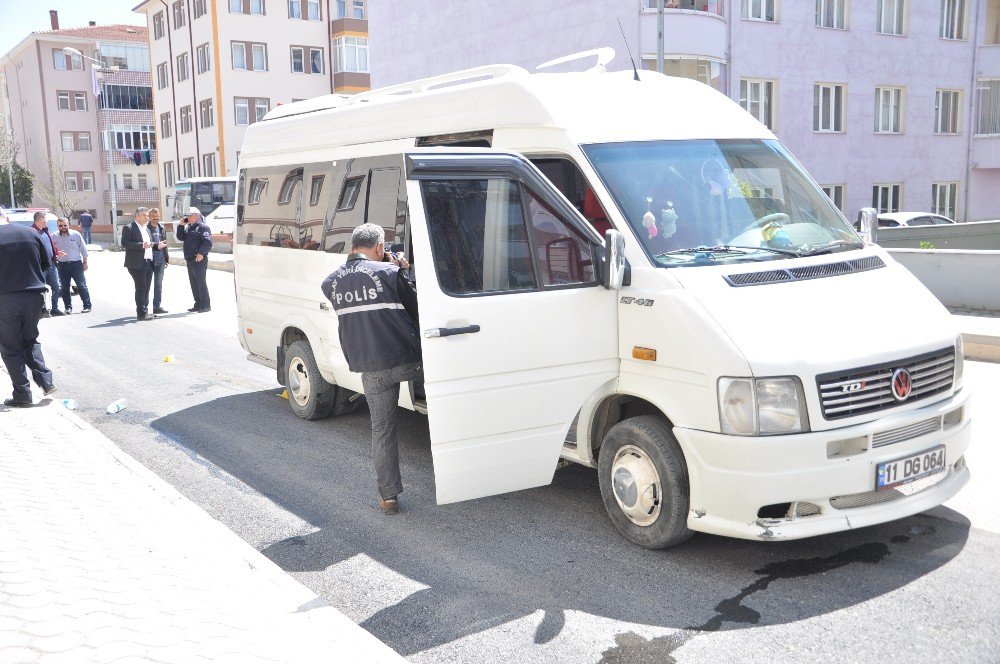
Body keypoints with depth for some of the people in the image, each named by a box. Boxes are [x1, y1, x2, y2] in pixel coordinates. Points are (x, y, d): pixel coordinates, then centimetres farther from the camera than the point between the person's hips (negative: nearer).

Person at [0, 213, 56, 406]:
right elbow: (46, 264, 9)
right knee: (30, 340, 22)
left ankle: (22, 394, 8)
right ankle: (45, 381, 8)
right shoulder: (31, 233, 2)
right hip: (35, 296, 4)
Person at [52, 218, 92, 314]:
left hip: (76, 263, -2)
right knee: (65, 288, 5)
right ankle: (68, 307, 12)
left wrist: (85, 262, 3)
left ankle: (87, 306, 1)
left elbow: (83, 249, 5)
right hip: (62, 265, 2)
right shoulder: (54, 237, 4)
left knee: (81, 286, -4)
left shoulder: (76, 234, 2)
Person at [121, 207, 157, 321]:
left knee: (146, 289, 11)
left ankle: (145, 312, 18)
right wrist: (142, 245, -21)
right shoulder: (129, 228, -4)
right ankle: (141, 314, -5)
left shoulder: (147, 229, 22)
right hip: (137, 264, -8)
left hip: (148, 263, 8)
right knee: (141, 289, -8)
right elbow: (124, 243, -15)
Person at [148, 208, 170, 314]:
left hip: (160, 261, 5)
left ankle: (157, 306, 16)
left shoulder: (162, 229, 13)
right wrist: (156, 246, -19)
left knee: (158, 284, 10)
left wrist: (167, 259, 12)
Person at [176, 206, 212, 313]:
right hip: (190, 259, 9)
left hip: (199, 260, -9)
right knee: (193, 283, 11)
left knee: (201, 282, -9)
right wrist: (181, 225, 6)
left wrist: (201, 253, -27)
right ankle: (198, 304, 18)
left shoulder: (203, 227, -8)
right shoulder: (188, 227, 20)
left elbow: (207, 242, -18)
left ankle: (205, 305, -5)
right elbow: (181, 237, 15)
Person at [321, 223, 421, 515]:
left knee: (382, 430, 12)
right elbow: (417, 307, 1)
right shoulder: (389, 272, -8)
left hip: (370, 369, 4)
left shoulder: (331, 283, 7)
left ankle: (388, 496, 17)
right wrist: (402, 271, 12)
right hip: (408, 360, -4)